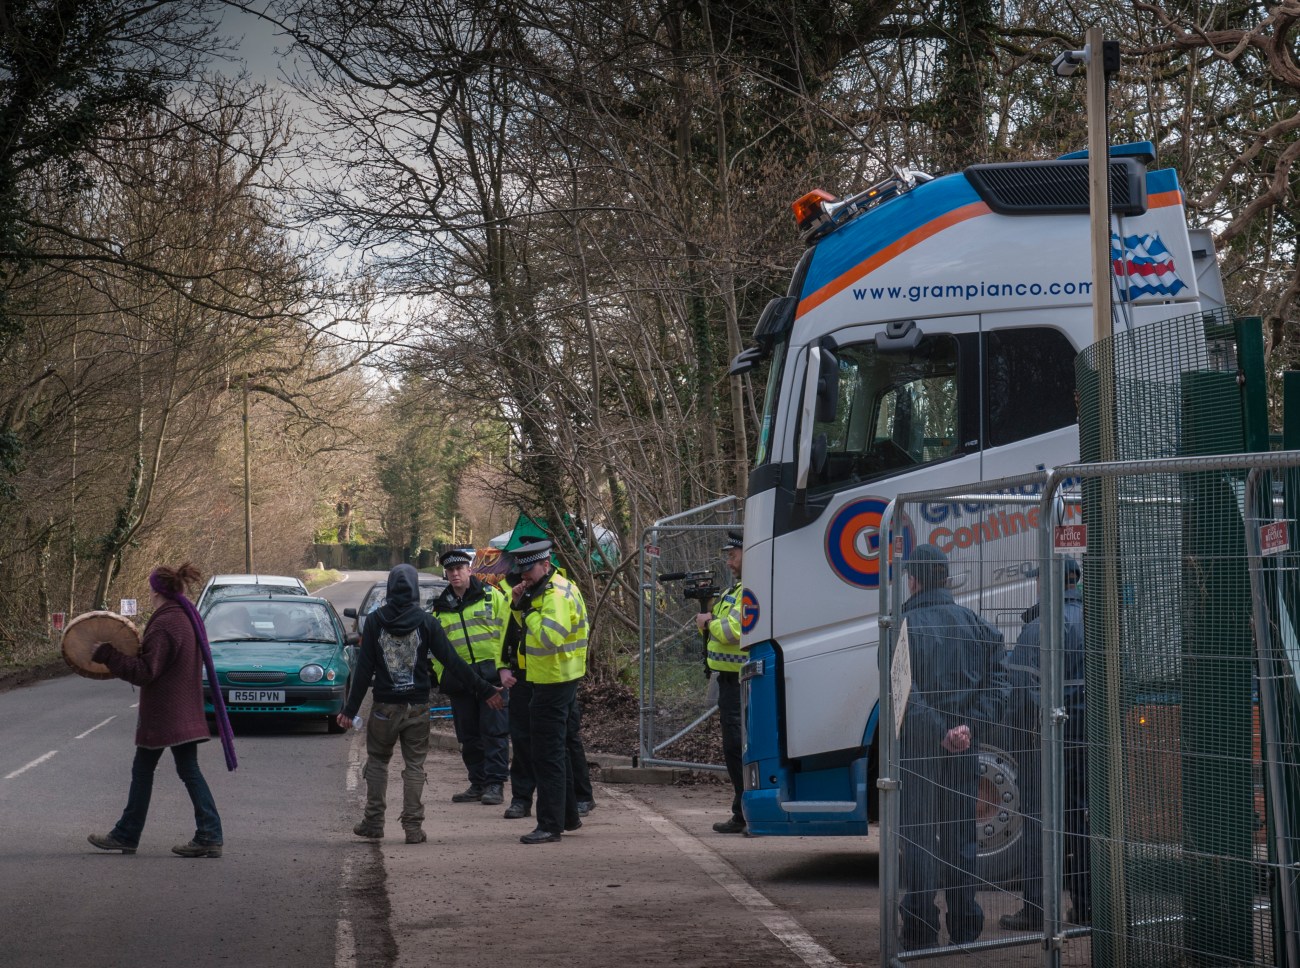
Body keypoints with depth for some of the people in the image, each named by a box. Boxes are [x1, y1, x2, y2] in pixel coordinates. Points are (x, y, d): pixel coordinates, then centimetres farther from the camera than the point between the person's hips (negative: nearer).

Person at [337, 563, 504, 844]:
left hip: (384, 706, 0)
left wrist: (350, 709, 1)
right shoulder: (425, 622, -4)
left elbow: (363, 669, -3)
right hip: (417, 706, 0)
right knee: (414, 766, 6)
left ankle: (373, 821, 12)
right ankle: (413, 827, 1)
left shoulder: (375, 621, -3)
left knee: (377, 761, 15)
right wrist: (485, 690, 2)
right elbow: (453, 662, -5)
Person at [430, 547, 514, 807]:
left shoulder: (492, 597, 2)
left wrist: (504, 667, -14)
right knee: (468, 736, 8)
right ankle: (478, 784, 17)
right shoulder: (441, 607, 15)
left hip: (492, 674, -5)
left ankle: (495, 784, -4)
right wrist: (442, 677, 10)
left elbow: (506, 631, -5)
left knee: (494, 731, -6)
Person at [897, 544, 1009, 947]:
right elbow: (997, 680, 0)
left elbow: (904, 691, -19)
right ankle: (964, 926, 16)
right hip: (965, 747, 4)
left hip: (919, 745, -4)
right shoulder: (974, 623, 7)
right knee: (961, 834, 13)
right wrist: (969, 726, -7)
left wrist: (940, 732, -16)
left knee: (919, 837, 1)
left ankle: (920, 931, 0)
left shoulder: (904, 625, -9)